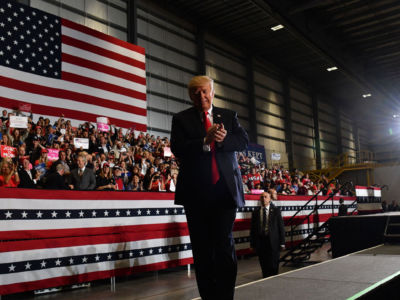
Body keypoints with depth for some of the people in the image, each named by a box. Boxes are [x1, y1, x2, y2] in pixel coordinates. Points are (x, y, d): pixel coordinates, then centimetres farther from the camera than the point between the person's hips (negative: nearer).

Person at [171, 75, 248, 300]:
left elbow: (243, 141, 2)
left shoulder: (229, 116, 14)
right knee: (202, 249, 6)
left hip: (225, 189, 0)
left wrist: (222, 140, -17)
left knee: (225, 245, -6)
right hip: (196, 191, 0)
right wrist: (205, 141, -20)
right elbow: (177, 148, -7)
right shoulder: (181, 119, 8)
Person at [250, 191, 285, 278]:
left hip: (273, 242, -1)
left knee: (273, 265, 1)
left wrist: (282, 242, -5)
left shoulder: (276, 210, 3)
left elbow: (281, 226, 1)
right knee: (264, 265, 5)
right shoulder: (256, 212, 7)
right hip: (260, 241, 2)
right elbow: (253, 229, 8)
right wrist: (252, 243, 2)